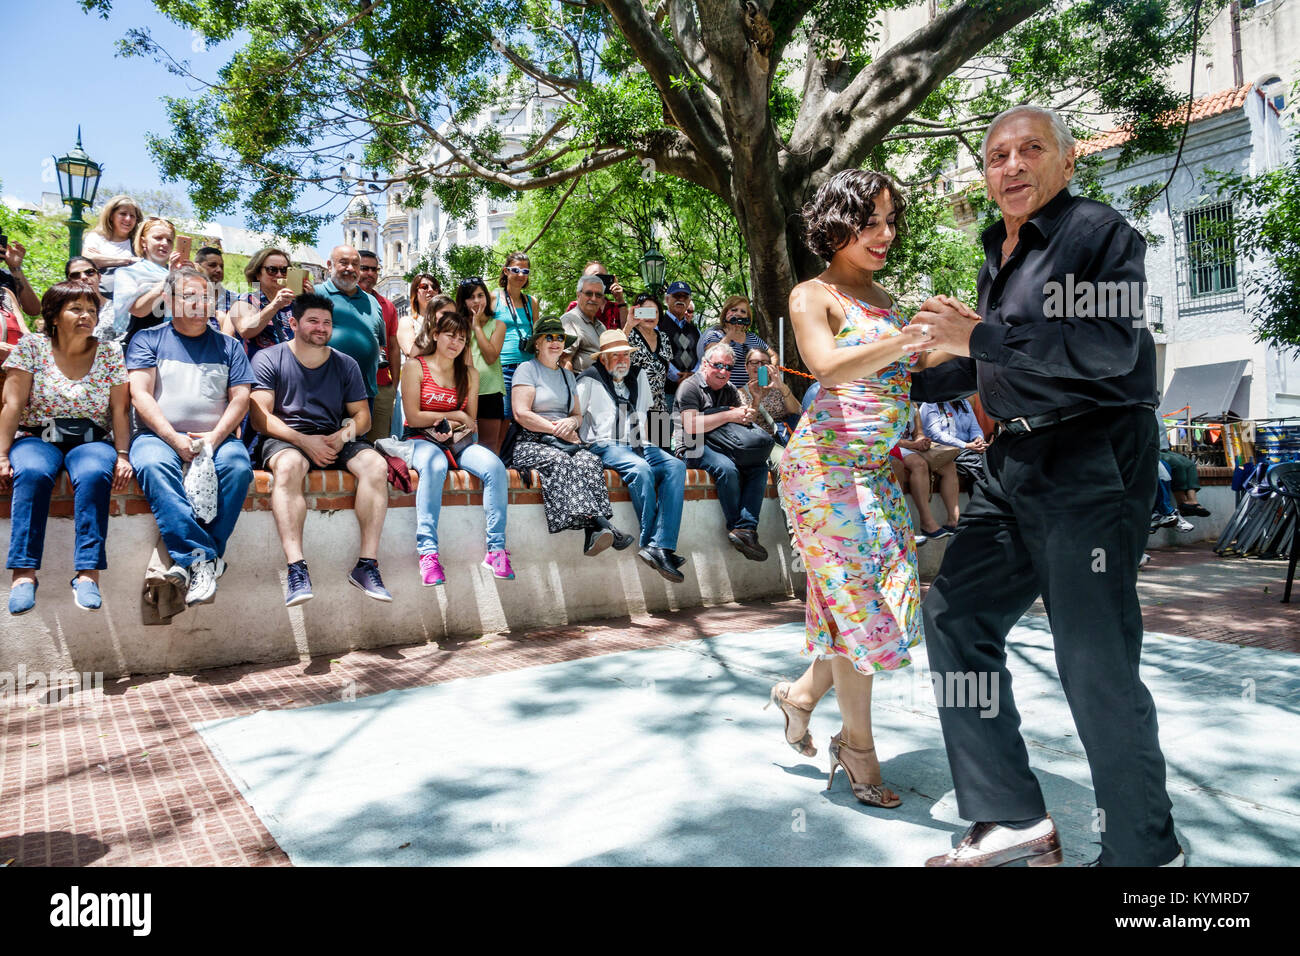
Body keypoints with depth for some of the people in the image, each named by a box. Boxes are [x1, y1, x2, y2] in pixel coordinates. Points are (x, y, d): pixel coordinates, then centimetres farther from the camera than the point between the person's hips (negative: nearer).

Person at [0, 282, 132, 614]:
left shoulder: (109, 352, 7)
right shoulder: (31, 346, 4)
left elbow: (119, 410, 3)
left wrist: (122, 455, -9)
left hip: (91, 441, 0)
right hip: (37, 438, 0)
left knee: (95, 474, -34)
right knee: (32, 473, -35)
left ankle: (87, 574, -36)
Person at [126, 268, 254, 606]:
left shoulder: (228, 346, 19)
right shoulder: (148, 339, 14)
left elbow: (241, 398, 9)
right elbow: (140, 394, 2)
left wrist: (215, 436, -10)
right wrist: (175, 439, -13)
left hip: (217, 437, 1)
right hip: (159, 435, -1)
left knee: (238, 466, -33)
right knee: (154, 465, -35)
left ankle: (193, 559, -31)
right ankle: (204, 559, -41)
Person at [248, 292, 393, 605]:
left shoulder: (346, 364, 16)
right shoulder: (268, 359, 5)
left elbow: (362, 415, 13)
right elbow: (260, 416, -5)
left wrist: (345, 434, -12)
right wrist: (304, 440, -19)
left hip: (335, 438, 3)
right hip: (286, 438, -3)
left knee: (376, 465, -28)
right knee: (288, 466, -39)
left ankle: (367, 564, -28)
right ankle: (296, 568, -43)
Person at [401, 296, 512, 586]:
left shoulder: (469, 374, 15)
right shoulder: (416, 367, 3)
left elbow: (470, 421, 11)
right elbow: (414, 417, -4)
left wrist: (450, 427, -10)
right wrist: (454, 415, -3)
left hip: (457, 442, 4)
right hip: (421, 440, -4)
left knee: (495, 466, -28)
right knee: (435, 466, -41)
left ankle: (496, 549, -27)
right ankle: (428, 552, -41)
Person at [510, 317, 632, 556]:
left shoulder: (567, 375, 25)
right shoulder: (527, 369, 5)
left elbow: (578, 415, 24)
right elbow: (521, 414, -7)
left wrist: (571, 422, -2)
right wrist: (557, 429, -9)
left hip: (564, 444, 5)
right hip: (531, 443, -5)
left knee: (589, 462, -29)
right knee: (559, 461, -37)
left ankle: (593, 532, -45)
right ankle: (598, 524, -50)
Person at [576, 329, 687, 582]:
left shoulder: (639, 376, 24)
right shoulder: (590, 380, 8)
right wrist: (581, 445, -12)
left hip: (638, 446, 5)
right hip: (605, 445, -5)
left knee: (676, 466, -25)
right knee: (642, 469, -36)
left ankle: (658, 547, -36)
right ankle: (652, 542, -30)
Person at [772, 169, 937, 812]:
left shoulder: (886, 301, 17)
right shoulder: (813, 296, -4)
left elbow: (905, 377, 13)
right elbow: (828, 367, -24)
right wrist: (914, 338, -36)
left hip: (877, 468, 7)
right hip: (826, 464, -7)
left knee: (884, 597, 7)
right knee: (858, 598, -4)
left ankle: (802, 693, 28)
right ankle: (858, 743, 13)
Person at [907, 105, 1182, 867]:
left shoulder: (1099, 232, -5)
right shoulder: (1000, 256, 19)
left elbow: (1113, 345, -20)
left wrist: (982, 336, -19)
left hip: (1092, 460, -8)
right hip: (1015, 462, 9)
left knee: (1096, 662, -6)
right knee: (955, 617, 5)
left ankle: (1146, 852, 14)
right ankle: (1014, 819, 14)